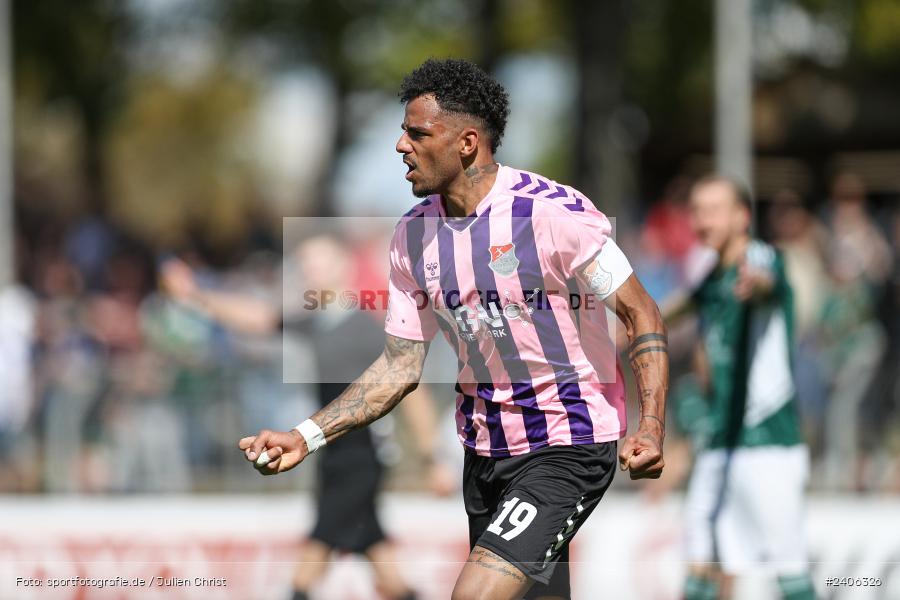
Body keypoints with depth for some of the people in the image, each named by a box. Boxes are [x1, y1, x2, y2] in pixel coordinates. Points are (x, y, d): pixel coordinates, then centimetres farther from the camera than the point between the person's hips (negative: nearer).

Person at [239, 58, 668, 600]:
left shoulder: (556, 213, -17)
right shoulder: (414, 236, 2)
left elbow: (643, 316, -11)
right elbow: (400, 365, 6)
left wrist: (651, 429, -23)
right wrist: (306, 437, -4)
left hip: (568, 448, -7)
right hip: (484, 449, 7)